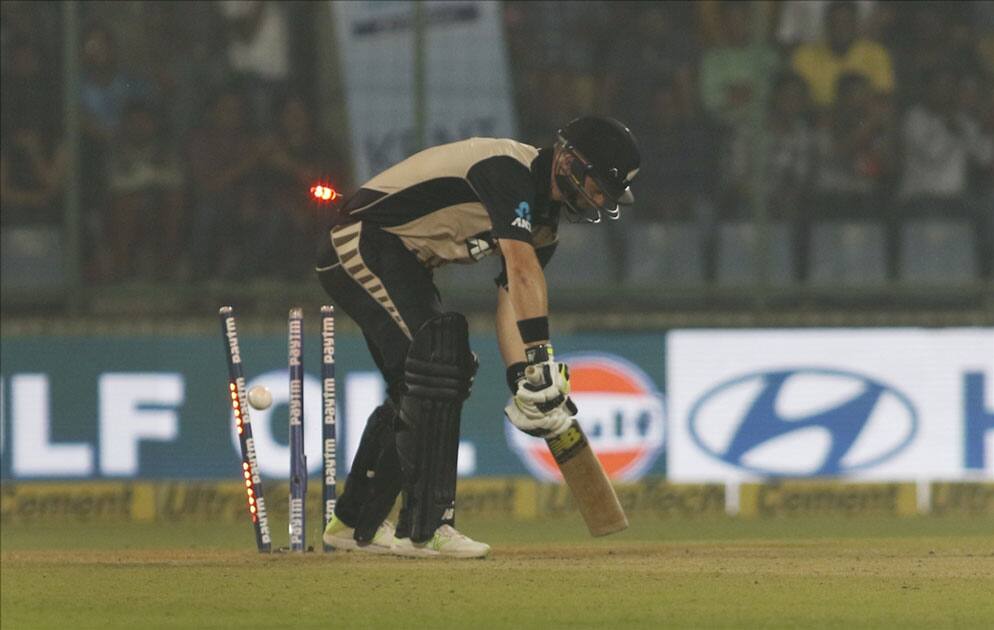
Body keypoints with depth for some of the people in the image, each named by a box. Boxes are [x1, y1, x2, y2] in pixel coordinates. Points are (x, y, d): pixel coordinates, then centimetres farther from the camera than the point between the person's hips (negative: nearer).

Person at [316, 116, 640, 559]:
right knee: (436, 366, -22)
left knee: (413, 389, 16)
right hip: (362, 244, -11)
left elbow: (511, 296, 4)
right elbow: (522, 268, -36)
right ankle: (424, 529, -24)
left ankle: (355, 524, 29)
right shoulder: (509, 170, -24)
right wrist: (540, 360, -42)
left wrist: (521, 375, -11)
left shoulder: (545, 215, 8)